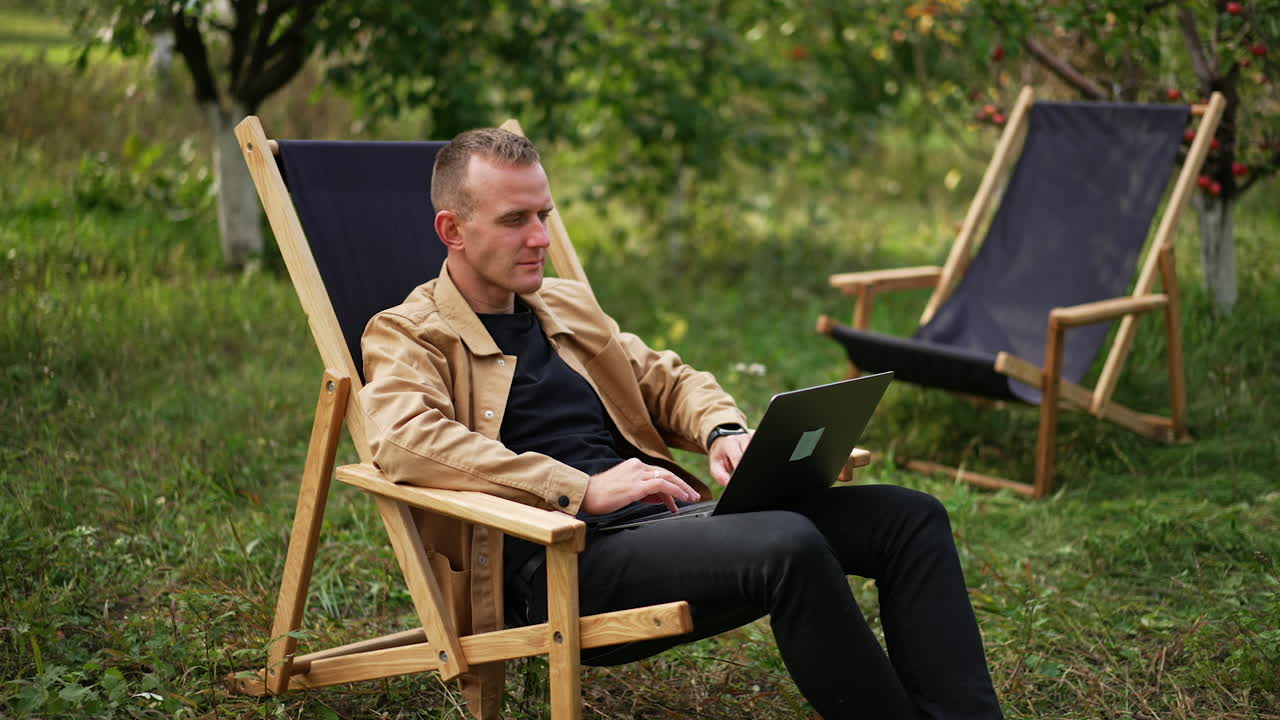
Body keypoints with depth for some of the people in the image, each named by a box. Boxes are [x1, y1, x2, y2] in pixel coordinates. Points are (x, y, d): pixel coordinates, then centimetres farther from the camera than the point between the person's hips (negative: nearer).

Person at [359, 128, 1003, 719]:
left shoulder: (569, 305, 24)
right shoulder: (405, 335, 2)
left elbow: (668, 380, 31)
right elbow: (404, 441, -18)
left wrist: (725, 432, 5)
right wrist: (584, 490, -24)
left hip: (661, 517, 8)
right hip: (565, 562, -8)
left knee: (908, 516, -6)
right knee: (790, 546, -34)